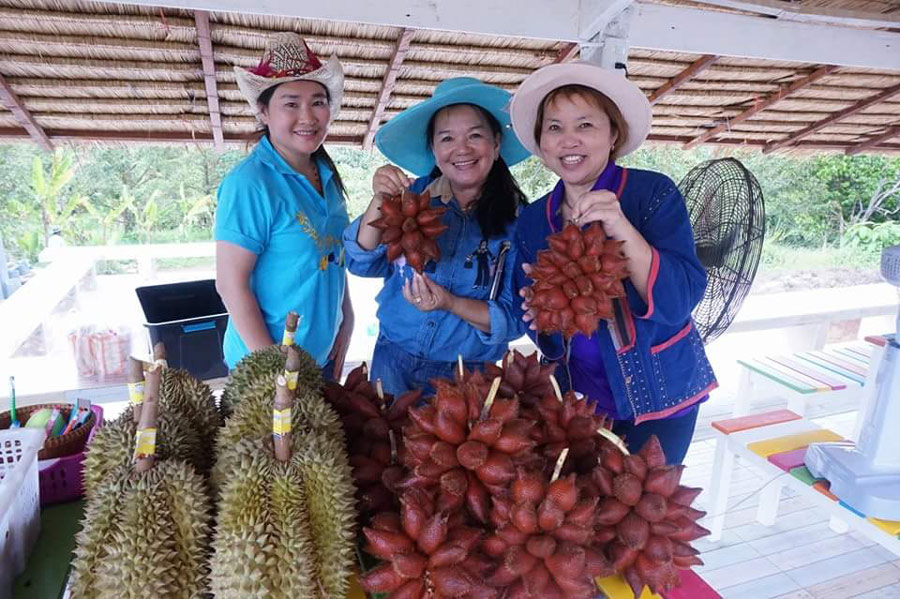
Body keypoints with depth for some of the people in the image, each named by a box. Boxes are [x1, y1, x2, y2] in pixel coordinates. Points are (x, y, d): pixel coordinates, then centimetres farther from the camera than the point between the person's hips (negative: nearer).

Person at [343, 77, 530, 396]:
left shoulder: (517, 219, -13)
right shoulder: (415, 194, -8)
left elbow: (516, 318, -12)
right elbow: (363, 264, -7)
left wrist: (451, 304, -27)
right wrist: (379, 201, -21)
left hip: (468, 374, -2)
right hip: (393, 361, 2)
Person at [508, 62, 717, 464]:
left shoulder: (654, 193, -15)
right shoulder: (532, 221, -3)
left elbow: (679, 302, -24)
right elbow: (536, 327, 4)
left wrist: (622, 230, -36)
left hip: (658, 396, -3)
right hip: (577, 397, 4)